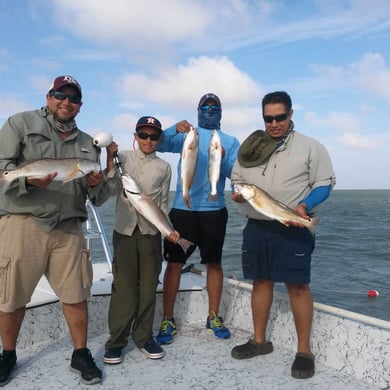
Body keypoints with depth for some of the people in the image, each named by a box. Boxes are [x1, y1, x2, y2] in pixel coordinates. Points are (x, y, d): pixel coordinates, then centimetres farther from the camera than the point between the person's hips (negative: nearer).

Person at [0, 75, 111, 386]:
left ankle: (81, 355, 21)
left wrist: (96, 185, -8)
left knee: (76, 295, 3)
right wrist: (28, 180, -23)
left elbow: (99, 198, 16)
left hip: (69, 229, 3)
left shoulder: (88, 144, 17)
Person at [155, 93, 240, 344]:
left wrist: (223, 160, -20)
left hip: (214, 210, 1)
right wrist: (175, 129, -24)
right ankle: (168, 319, 9)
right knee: (175, 263, 0)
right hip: (182, 208, -1)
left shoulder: (230, 141, 11)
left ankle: (214, 317, 22)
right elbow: (159, 144, -7)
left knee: (214, 263, 8)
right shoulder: (186, 135, 10)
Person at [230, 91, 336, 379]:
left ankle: (304, 351, 8)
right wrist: (237, 193, -5)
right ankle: (259, 340, 26)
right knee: (261, 281, 12)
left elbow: (325, 183, -2)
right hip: (256, 227, 4)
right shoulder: (250, 147, 12)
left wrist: (304, 205, -20)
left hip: (292, 228, -4)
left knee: (298, 285, -4)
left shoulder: (310, 146, 1)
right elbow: (236, 179, 18)